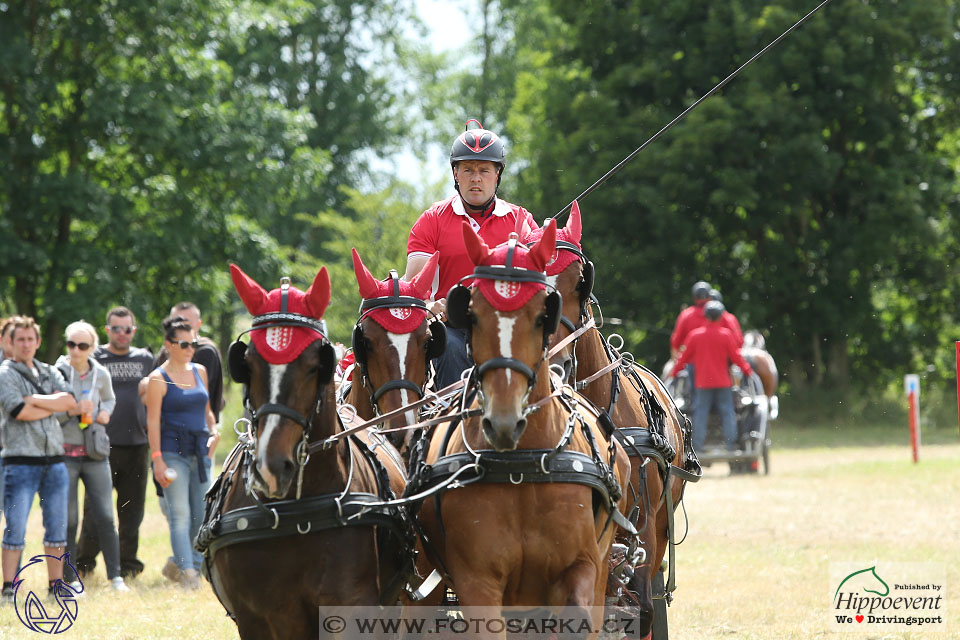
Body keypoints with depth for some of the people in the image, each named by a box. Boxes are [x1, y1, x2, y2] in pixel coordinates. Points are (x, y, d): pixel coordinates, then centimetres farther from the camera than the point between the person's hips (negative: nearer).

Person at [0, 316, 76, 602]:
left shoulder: (50, 372, 16)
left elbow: (70, 401, 0)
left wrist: (37, 400, -10)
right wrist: (54, 406, -3)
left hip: (54, 459, 5)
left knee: (57, 527, 8)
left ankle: (56, 584, 16)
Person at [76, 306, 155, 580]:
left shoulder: (145, 359, 13)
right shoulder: (94, 358, 3)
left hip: (137, 444, 3)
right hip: (103, 444, -3)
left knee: (132, 507, 7)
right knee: (96, 507, -4)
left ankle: (127, 563, 15)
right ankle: (84, 561, 5)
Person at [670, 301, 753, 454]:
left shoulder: (695, 334, -1)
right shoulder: (726, 334, -4)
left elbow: (685, 356, 5)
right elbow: (735, 356, -2)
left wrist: (674, 371, 19)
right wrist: (746, 369, 13)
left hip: (702, 383, 1)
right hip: (723, 382, -1)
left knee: (700, 413, 3)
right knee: (727, 412, 5)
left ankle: (698, 444, -1)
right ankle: (731, 443, 1)